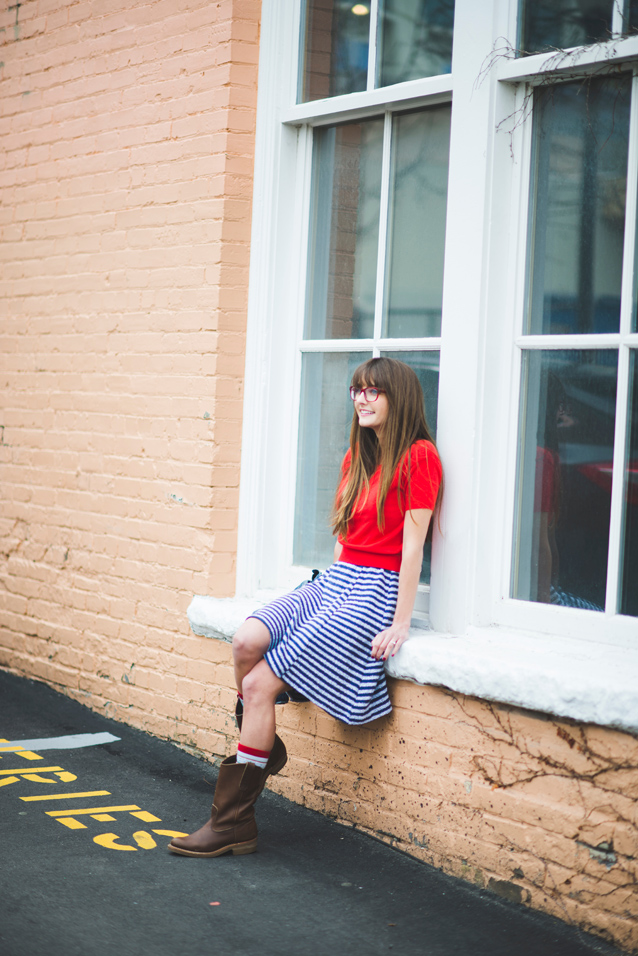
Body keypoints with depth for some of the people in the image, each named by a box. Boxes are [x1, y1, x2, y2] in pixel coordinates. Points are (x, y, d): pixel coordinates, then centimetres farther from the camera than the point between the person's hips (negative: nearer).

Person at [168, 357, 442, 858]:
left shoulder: (418, 456, -8)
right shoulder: (357, 456, 17)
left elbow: (412, 544, -12)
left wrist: (400, 625, -14)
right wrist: (330, 586, 12)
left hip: (375, 591, -7)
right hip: (335, 578, 7)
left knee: (261, 682, -16)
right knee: (246, 642, -22)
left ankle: (233, 823, -8)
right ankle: (264, 747, 2)